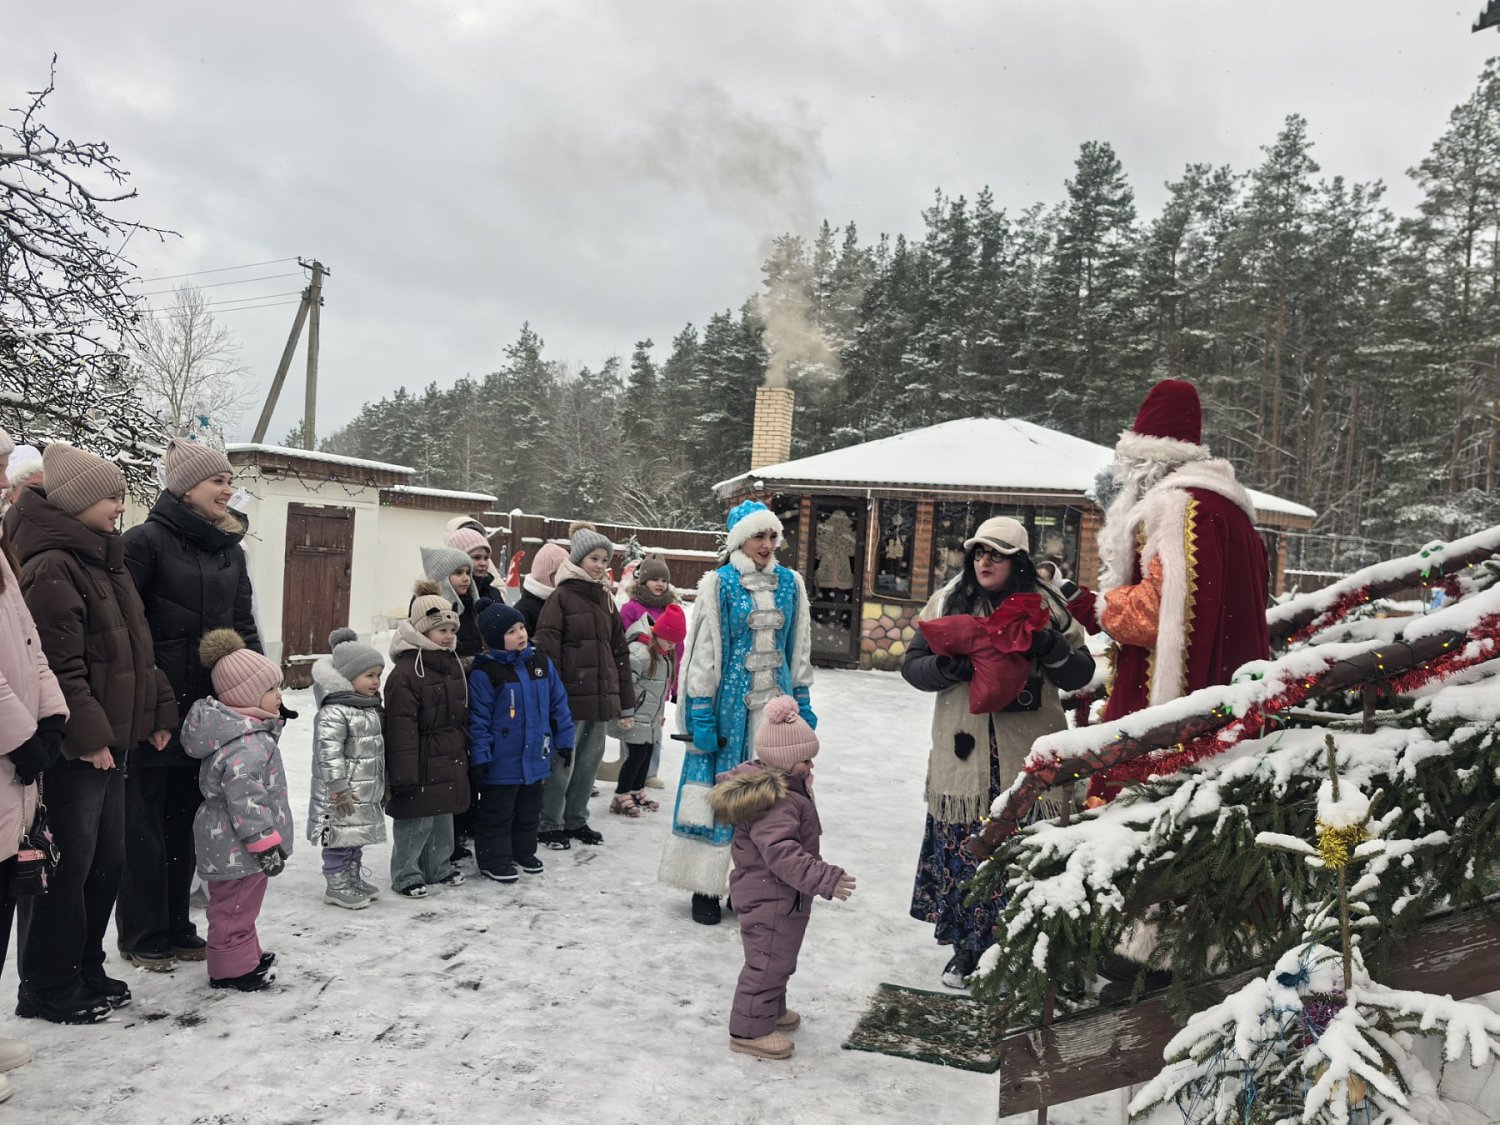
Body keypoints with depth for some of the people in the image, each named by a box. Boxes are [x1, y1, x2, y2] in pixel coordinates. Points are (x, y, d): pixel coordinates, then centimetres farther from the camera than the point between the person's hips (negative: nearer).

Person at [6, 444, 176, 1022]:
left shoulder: (105, 560, 15)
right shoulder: (50, 568, -15)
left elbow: (135, 649, 20)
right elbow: (59, 665, -20)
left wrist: (158, 709, 17)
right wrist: (87, 734, -21)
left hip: (111, 739, 9)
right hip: (73, 750, -9)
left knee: (107, 861, 16)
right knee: (68, 866, 1)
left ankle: (85, 969, 30)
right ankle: (48, 988, 15)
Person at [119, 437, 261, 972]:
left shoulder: (229, 548, 11)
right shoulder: (147, 540, -9)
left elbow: (243, 626, 14)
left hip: (209, 707, 6)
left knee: (186, 818, 15)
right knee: (145, 821, 6)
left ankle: (176, 927, 28)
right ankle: (141, 935, 20)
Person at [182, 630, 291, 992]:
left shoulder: (244, 729, 7)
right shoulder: (245, 745, -27)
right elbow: (245, 799, -29)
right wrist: (266, 843, -23)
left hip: (226, 842, 11)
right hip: (236, 848, -11)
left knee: (239, 905, 24)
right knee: (234, 907, 4)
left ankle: (245, 953, 38)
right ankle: (231, 969, 16)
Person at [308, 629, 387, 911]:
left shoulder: (370, 707, 11)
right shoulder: (334, 712, -20)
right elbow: (329, 752, -24)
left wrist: (382, 783, 22)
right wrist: (339, 789, -24)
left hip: (366, 792, 9)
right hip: (343, 795, -9)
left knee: (356, 836, 18)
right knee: (340, 837, 1)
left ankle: (353, 879, 30)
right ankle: (337, 887, 12)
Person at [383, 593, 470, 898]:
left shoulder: (452, 665, 10)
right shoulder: (406, 672, -18)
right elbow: (402, 728, -20)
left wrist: (466, 754, 21)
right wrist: (405, 775, -21)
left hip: (450, 764, 8)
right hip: (422, 766, -8)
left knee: (443, 819, 19)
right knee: (415, 822, 0)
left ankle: (439, 868, 33)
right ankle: (406, 876, 14)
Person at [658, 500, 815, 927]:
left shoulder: (790, 583, 8)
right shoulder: (720, 584, -5)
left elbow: (799, 648, 14)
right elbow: (703, 651, -6)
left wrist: (803, 703, 11)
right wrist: (701, 714, -10)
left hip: (775, 705, 4)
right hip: (730, 704, -4)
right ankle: (706, 886, 13)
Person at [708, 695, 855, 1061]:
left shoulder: (777, 787, 7)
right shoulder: (775, 803, -29)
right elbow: (782, 853, -36)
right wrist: (824, 879, -37)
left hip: (776, 896, 11)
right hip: (771, 897, -11)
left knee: (777, 959, 25)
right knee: (769, 960, 0)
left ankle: (771, 1010, 43)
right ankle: (749, 1030, 12)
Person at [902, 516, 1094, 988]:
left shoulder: (1045, 605, 5)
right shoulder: (947, 602, 7)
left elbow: (1080, 673, 5)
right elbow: (912, 665, 6)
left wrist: (1049, 646, -14)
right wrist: (949, 667, -13)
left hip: (1027, 755, -1)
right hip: (964, 751, 1)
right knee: (964, 848, 3)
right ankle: (968, 946, 19)